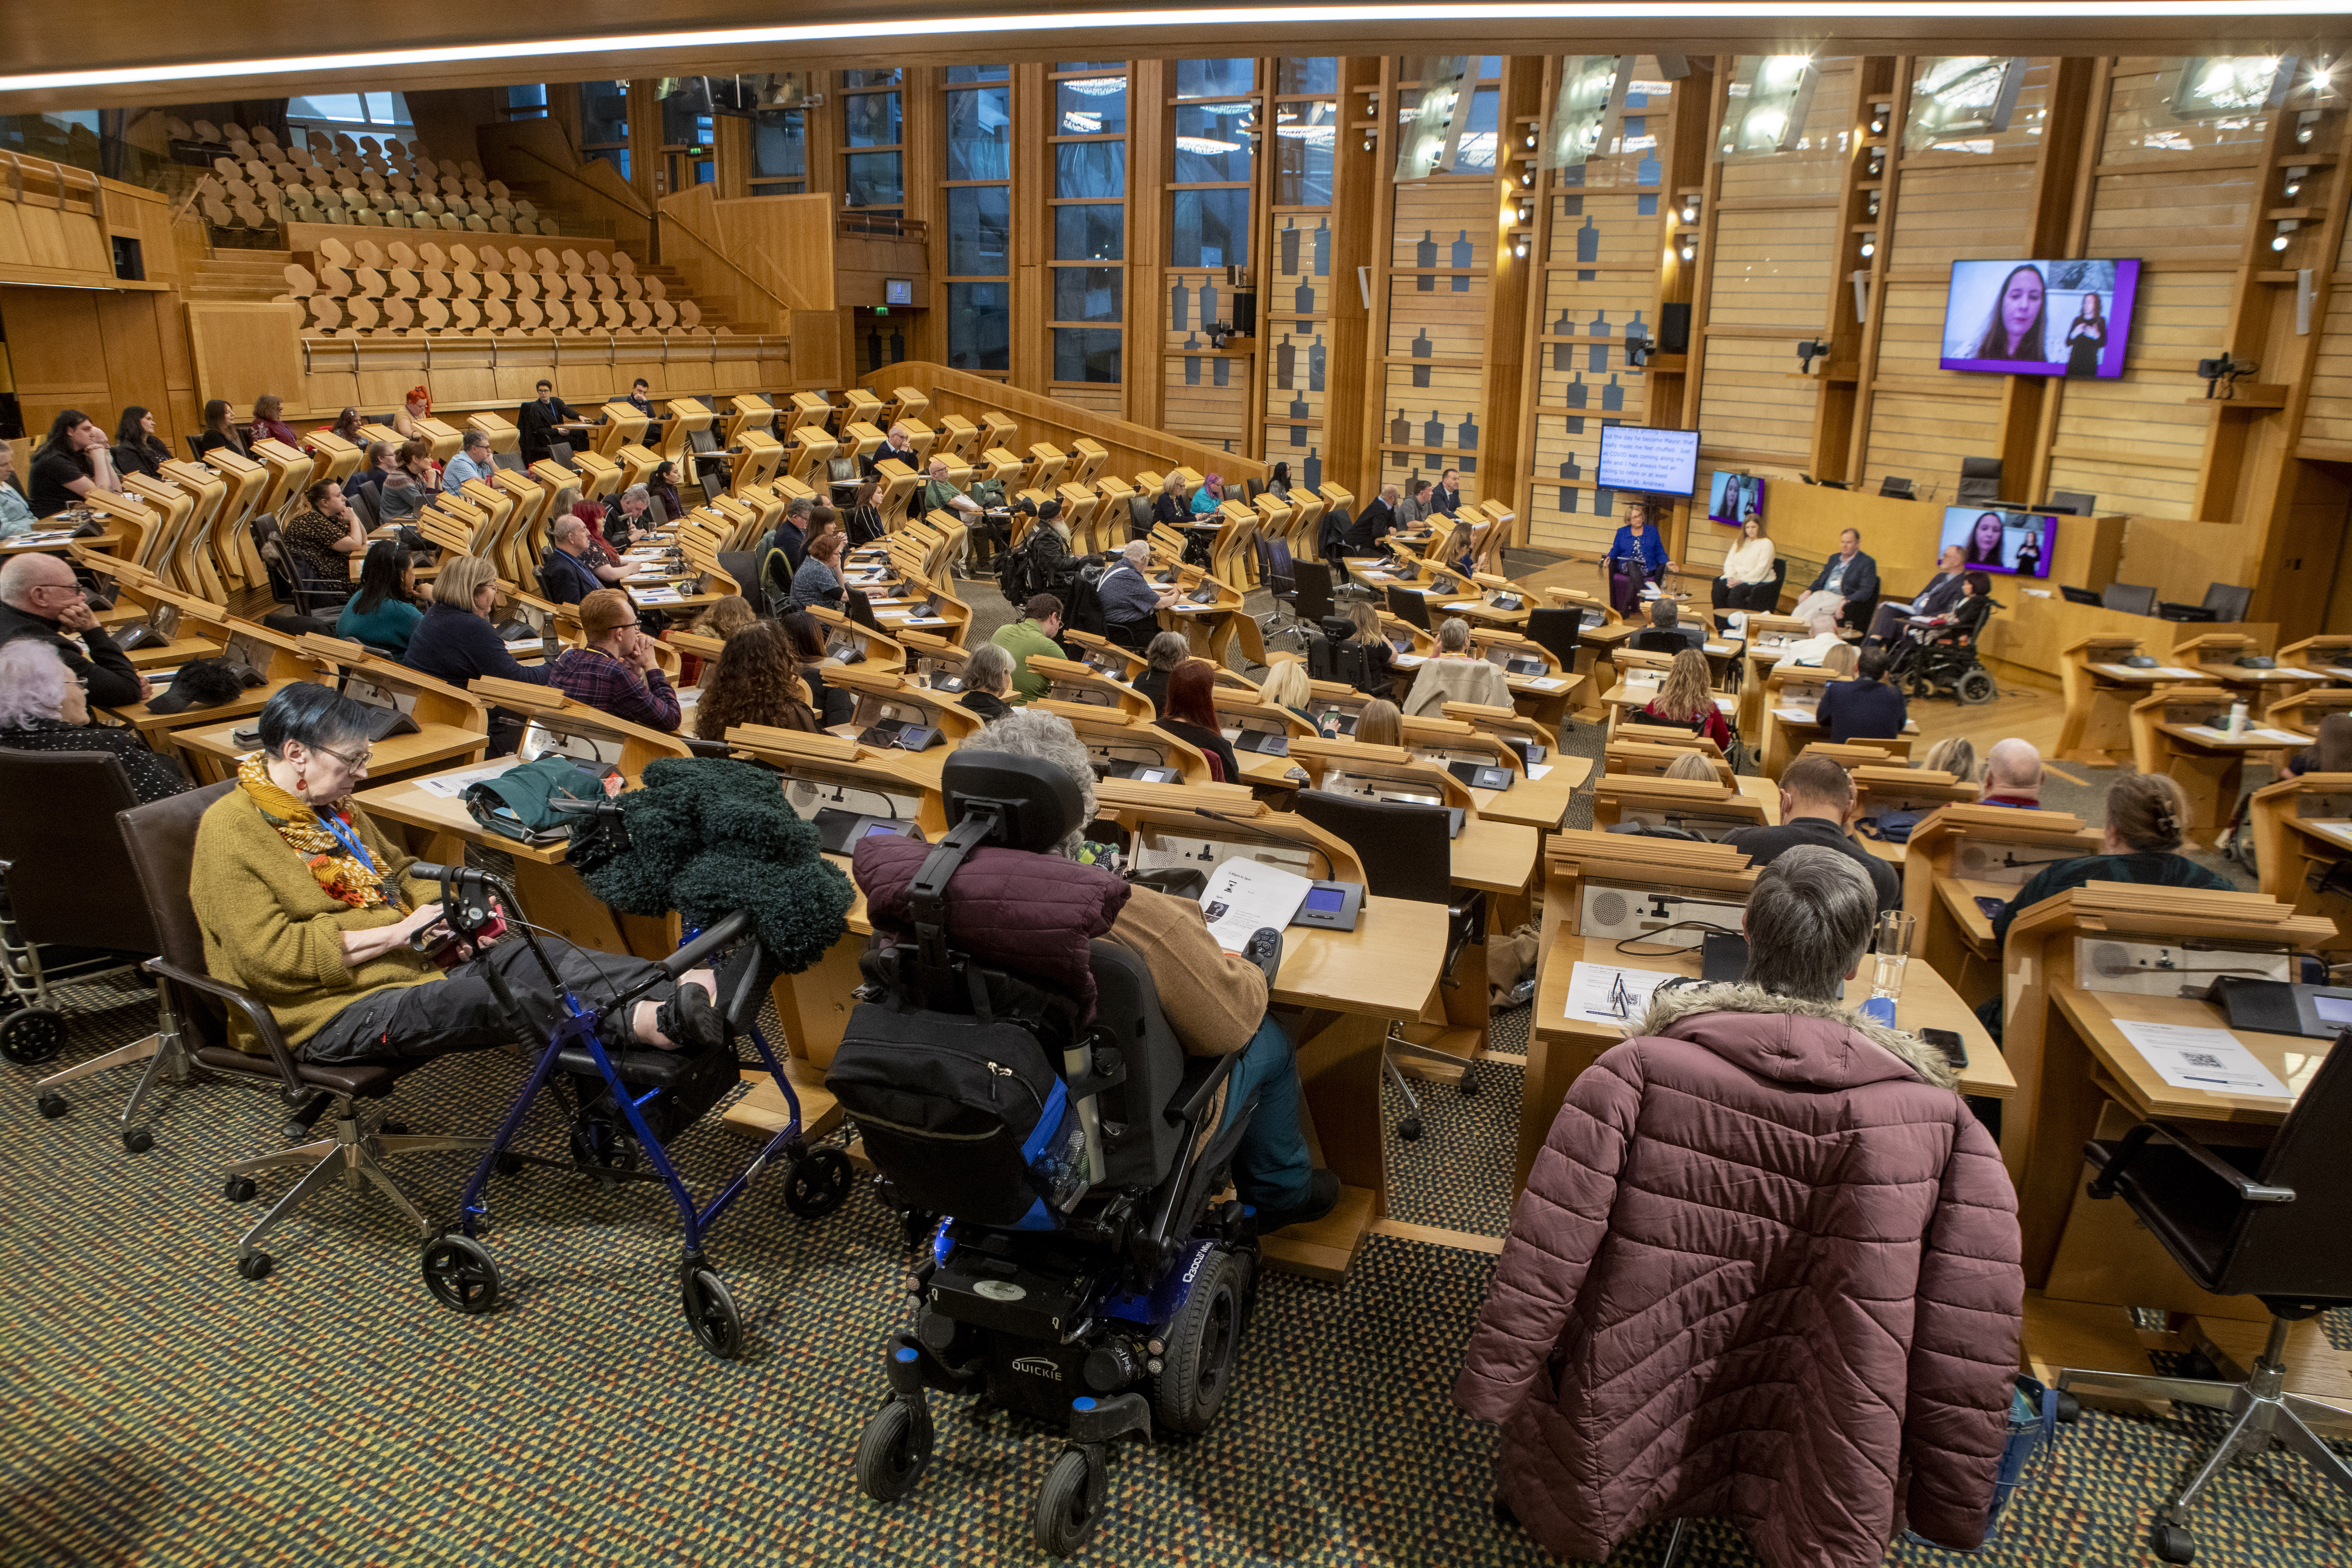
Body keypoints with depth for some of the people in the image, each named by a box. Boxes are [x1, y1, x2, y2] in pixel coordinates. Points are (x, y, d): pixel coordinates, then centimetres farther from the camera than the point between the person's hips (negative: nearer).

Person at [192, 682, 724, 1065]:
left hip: (409, 962, 8)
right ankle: (659, 1023, -49)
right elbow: (268, 955, -20)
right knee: (485, 1000, -33)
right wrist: (395, 933, -18)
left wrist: (443, 909, 6)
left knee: (538, 957, -19)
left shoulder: (332, 807, 15)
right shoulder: (231, 831, -12)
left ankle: (690, 990, -38)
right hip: (331, 1011, -8)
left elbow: (396, 871, 28)